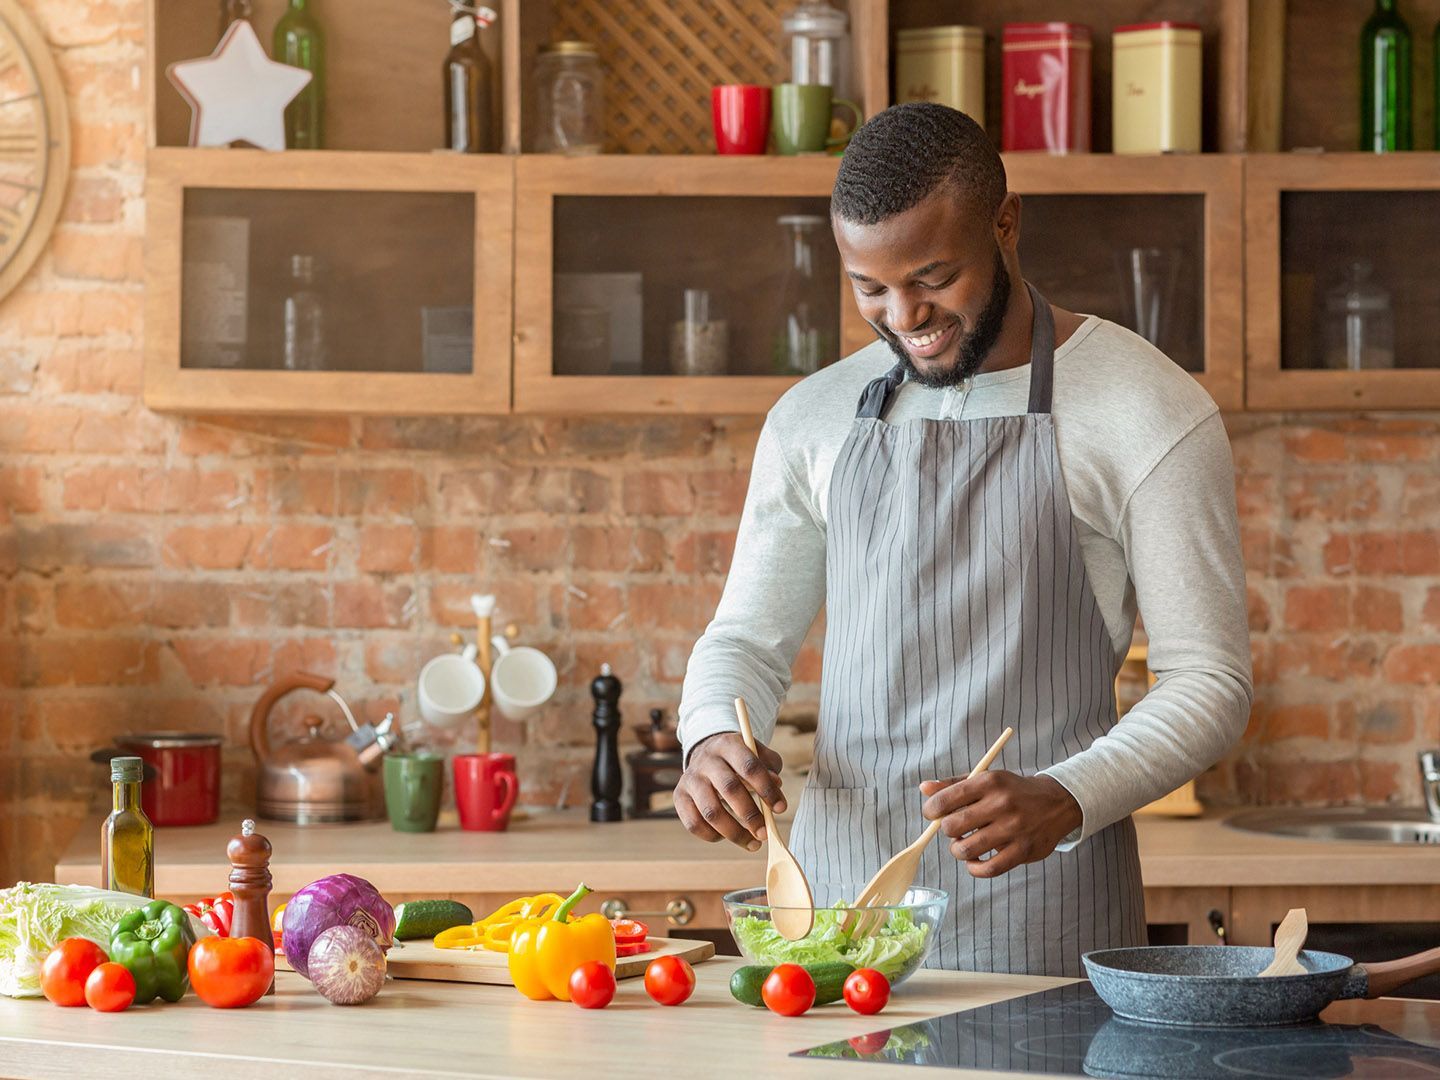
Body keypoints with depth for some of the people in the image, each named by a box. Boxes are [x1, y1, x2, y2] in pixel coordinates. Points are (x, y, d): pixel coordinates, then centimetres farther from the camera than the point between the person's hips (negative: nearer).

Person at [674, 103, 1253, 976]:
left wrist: (1064, 802, -23)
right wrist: (712, 741, -7)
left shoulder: (1148, 412, -5)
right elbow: (748, 637, 16)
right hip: (837, 882, 4)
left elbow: (1209, 682, -5)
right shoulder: (814, 419, 9)